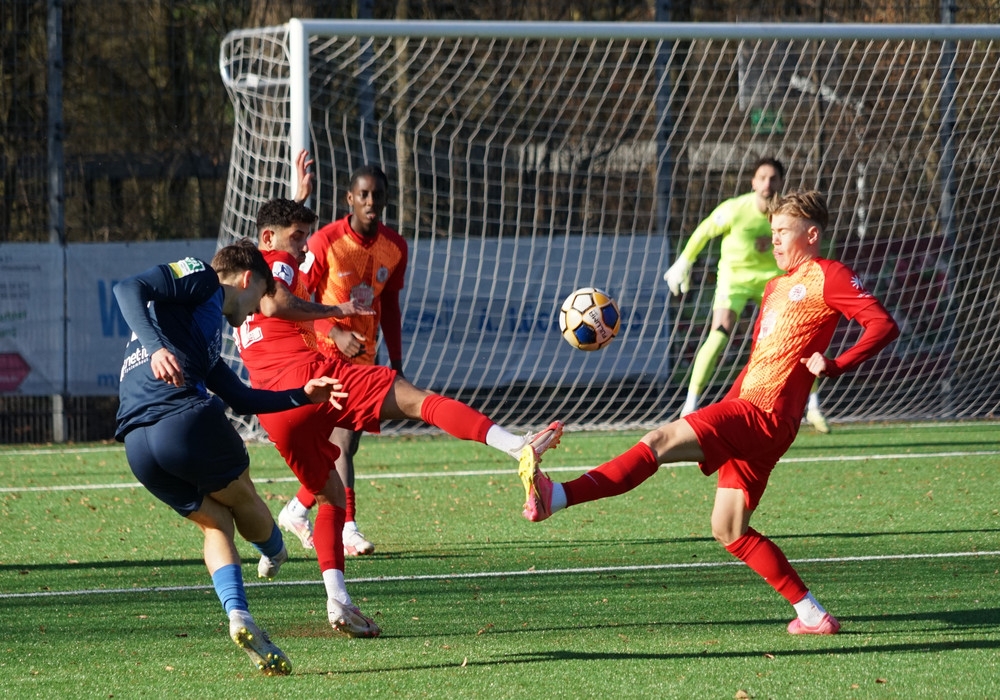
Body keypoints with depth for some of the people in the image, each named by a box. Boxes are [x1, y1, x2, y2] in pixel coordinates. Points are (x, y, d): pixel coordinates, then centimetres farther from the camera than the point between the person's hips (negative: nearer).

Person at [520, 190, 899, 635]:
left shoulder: (827, 277, -1)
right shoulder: (776, 288, 27)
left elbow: (884, 325, -11)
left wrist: (834, 366, -21)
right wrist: (723, 409, 19)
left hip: (763, 415, -10)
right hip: (747, 410, 10)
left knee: (659, 441, -20)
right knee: (729, 532, 8)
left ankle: (556, 497, -32)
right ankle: (812, 615, 9)